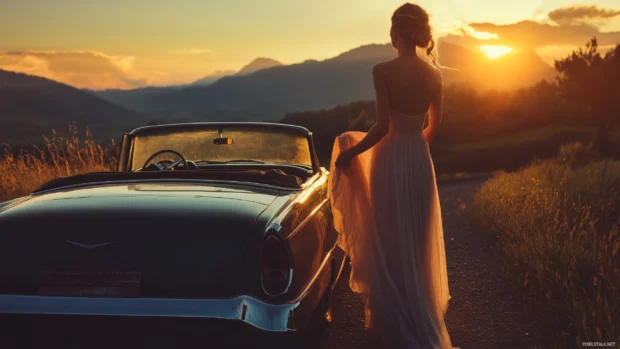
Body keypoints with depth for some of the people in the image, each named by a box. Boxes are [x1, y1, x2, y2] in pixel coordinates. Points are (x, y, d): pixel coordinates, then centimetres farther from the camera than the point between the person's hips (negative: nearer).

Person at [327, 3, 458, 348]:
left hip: (391, 159, -5)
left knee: (391, 242, 7)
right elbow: (434, 128, 10)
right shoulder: (434, 73, 3)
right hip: (420, 159, 5)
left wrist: (351, 154, -6)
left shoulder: (384, 70, -14)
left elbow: (383, 126, -19)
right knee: (418, 241, 19)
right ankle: (423, 317, 34)